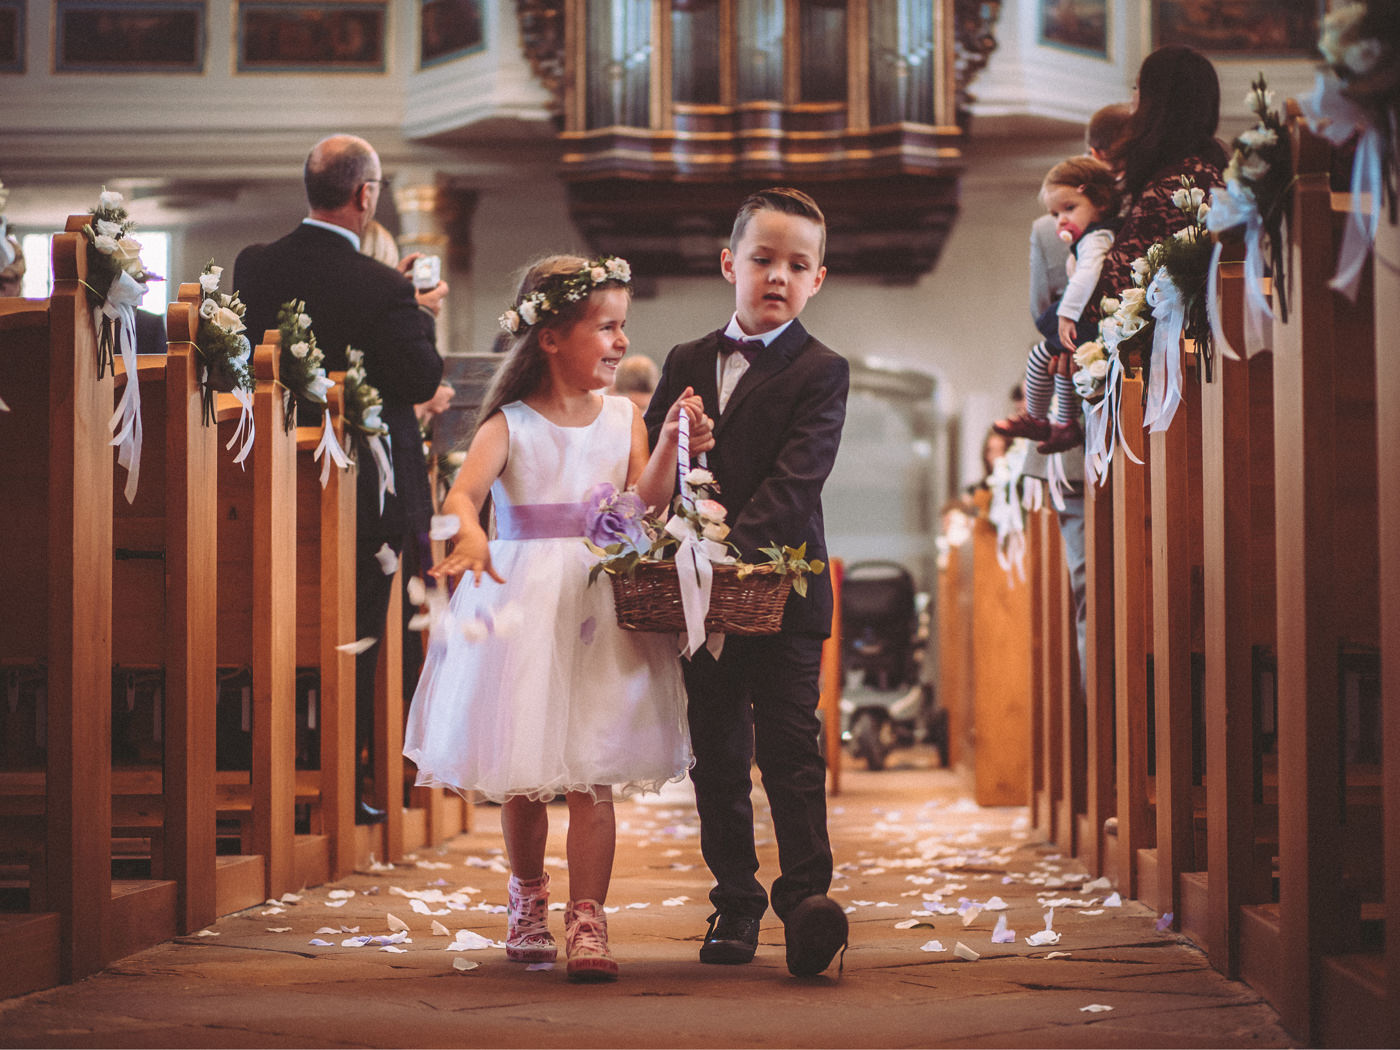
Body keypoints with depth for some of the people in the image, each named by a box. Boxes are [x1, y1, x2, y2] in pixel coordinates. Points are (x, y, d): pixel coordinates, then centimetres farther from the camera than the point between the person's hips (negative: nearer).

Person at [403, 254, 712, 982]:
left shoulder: (623, 418, 6)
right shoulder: (510, 425, -3)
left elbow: (644, 505, -3)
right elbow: (463, 490, -19)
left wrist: (670, 445, -17)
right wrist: (468, 534, -41)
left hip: (601, 607, 1)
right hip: (522, 606, -1)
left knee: (591, 777, -5)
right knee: (520, 779, 8)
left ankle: (587, 921, -3)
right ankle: (527, 899, 29)